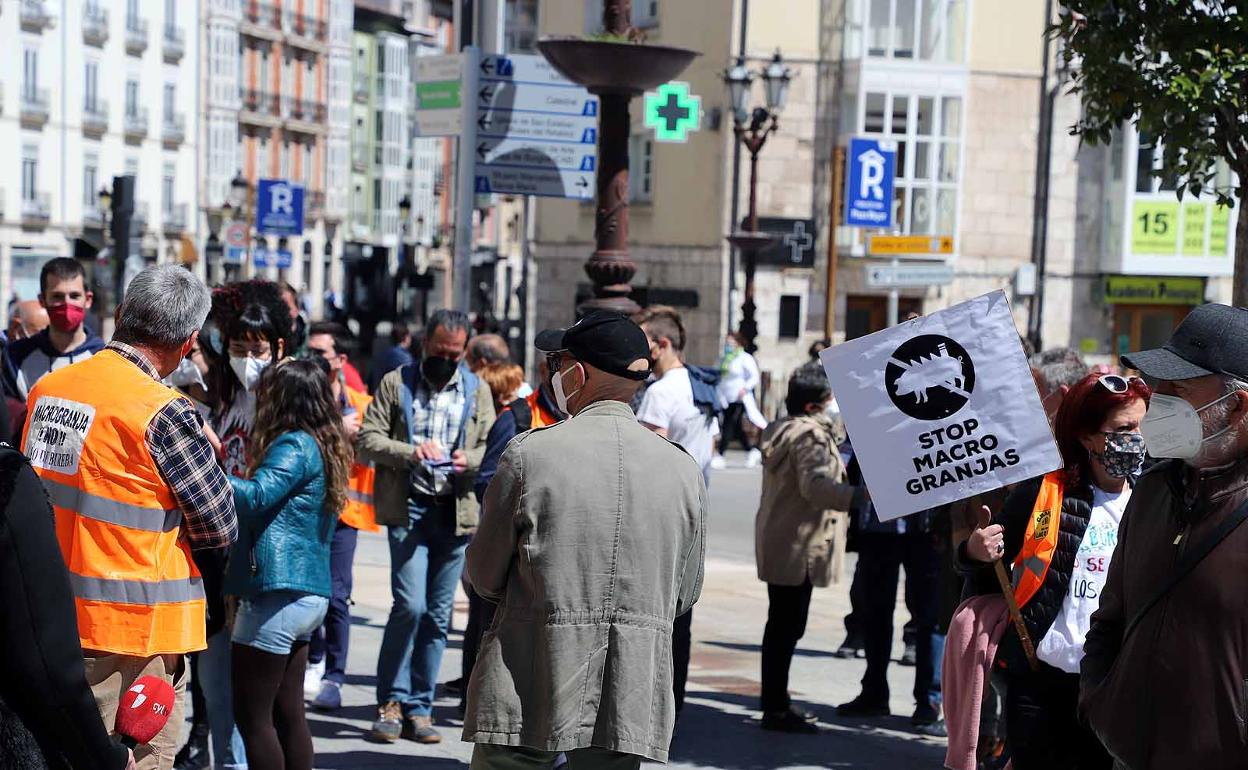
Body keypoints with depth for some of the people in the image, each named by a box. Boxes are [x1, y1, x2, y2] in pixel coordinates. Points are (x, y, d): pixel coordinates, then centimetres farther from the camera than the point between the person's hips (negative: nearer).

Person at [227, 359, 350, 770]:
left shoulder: (295, 446, -12)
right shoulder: (325, 447, 16)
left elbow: (254, 496, -24)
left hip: (278, 593, -10)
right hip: (309, 593, 10)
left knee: (252, 715, -3)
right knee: (287, 712, 14)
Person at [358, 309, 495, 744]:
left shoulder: (477, 390, 13)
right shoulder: (395, 383, 6)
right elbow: (367, 439, 0)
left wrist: (470, 459, -11)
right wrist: (410, 451, -17)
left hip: (457, 512, 3)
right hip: (409, 509, -3)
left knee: (438, 614, 6)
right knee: (410, 605, -14)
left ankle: (418, 708, 15)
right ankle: (391, 701, 2)